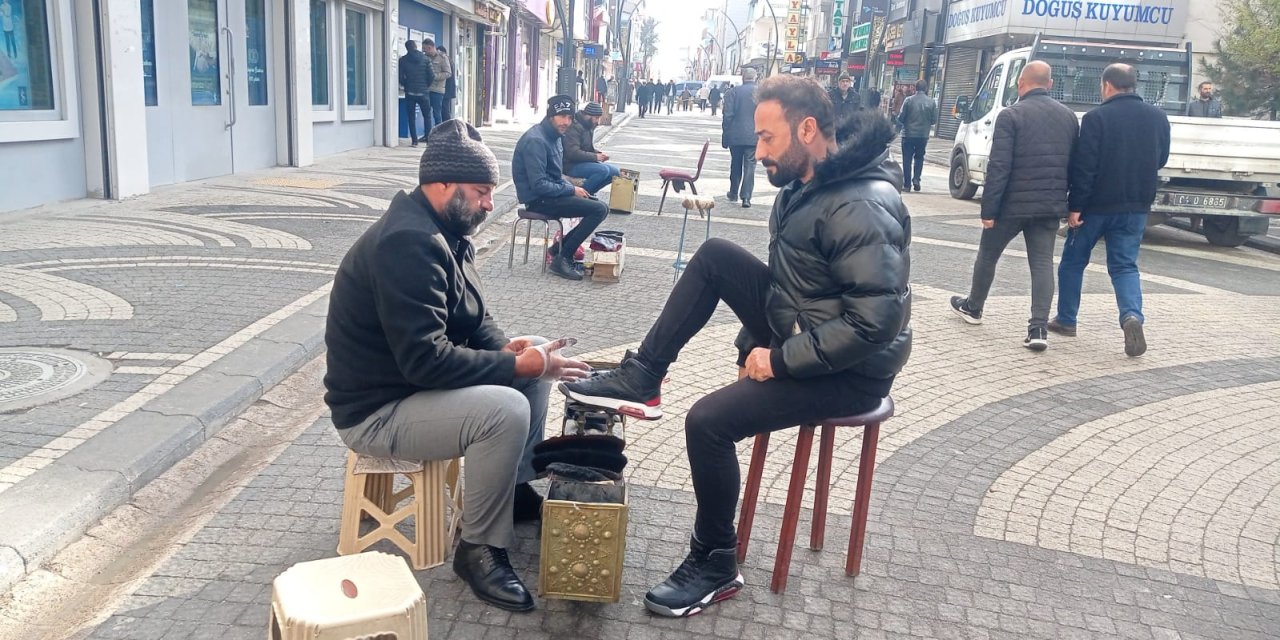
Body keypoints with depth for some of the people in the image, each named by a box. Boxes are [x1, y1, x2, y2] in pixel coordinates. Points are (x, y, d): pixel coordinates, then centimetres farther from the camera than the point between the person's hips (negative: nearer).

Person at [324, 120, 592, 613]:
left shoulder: (445, 231, 6)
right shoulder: (409, 242, -27)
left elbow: (472, 320, 12)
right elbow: (426, 359, -33)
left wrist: (507, 349, -9)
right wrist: (518, 365, -27)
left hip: (414, 380, 10)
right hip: (377, 410, -10)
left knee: (537, 357, 7)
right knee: (505, 410, -30)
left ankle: (515, 488, 19)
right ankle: (479, 549, -10)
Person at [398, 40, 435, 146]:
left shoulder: (403, 60, -1)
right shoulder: (425, 59, -1)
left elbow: (400, 77, -3)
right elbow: (431, 76, -5)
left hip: (410, 92, 0)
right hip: (423, 92, 0)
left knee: (411, 117, 7)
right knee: (427, 116, 11)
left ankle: (414, 141, 1)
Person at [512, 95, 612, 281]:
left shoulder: (554, 136, 10)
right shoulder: (536, 141, -21)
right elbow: (539, 185, -25)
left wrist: (572, 188, 1)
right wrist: (572, 190, -15)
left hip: (552, 193, 10)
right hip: (539, 200, -10)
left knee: (600, 207, 9)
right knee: (599, 210, -17)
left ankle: (562, 248, 11)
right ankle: (562, 258, -10)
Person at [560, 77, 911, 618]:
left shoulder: (860, 206, -26)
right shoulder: (807, 185, 5)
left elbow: (876, 321, -30)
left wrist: (778, 360, -23)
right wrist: (755, 344, 5)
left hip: (849, 370, -9)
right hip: (797, 335, 9)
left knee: (708, 421, -20)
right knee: (714, 257, 0)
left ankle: (715, 566, 1)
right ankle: (640, 379, 2)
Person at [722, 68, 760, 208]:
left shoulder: (734, 92, -5)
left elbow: (728, 115, -6)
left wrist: (725, 135, 0)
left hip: (736, 135, 1)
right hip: (754, 136, -1)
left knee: (735, 165, 16)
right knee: (749, 166, 2)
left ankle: (733, 193, 28)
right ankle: (746, 197, -7)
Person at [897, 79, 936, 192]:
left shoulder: (909, 100, -9)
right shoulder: (931, 102, -3)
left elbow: (901, 117, -8)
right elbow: (934, 119, 0)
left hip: (908, 134, -2)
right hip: (923, 135, 2)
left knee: (907, 159, 5)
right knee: (919, 157, 16)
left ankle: (906, 184, 5)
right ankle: (916, 178, -1)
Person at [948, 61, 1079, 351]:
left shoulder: (1011, 115, -11)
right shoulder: (1069, 116, 9)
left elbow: (998, 167, -16)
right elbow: (1073, 164, 12)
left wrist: (988, 209, -13)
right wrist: (1067, 202, 19)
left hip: (1013, 204, -4)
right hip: (1050, 206, 5)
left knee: (988, 254, 16)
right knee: (1042, 263, 3)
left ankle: (972, 307, 33)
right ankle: (1039, 328, -7)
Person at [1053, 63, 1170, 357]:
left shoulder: (1096, 117, -13)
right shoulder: (1158, 118, 5)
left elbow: (1083, 166, -16)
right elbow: (1161, 160, 14)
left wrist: (1075, 207, -13)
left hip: (1097, 204, -4)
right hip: (1136, 207, 4)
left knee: (1073, 260, 13)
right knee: (1124, 265, 9)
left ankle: (1066, 319, 22)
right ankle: (1132, 316, -16)